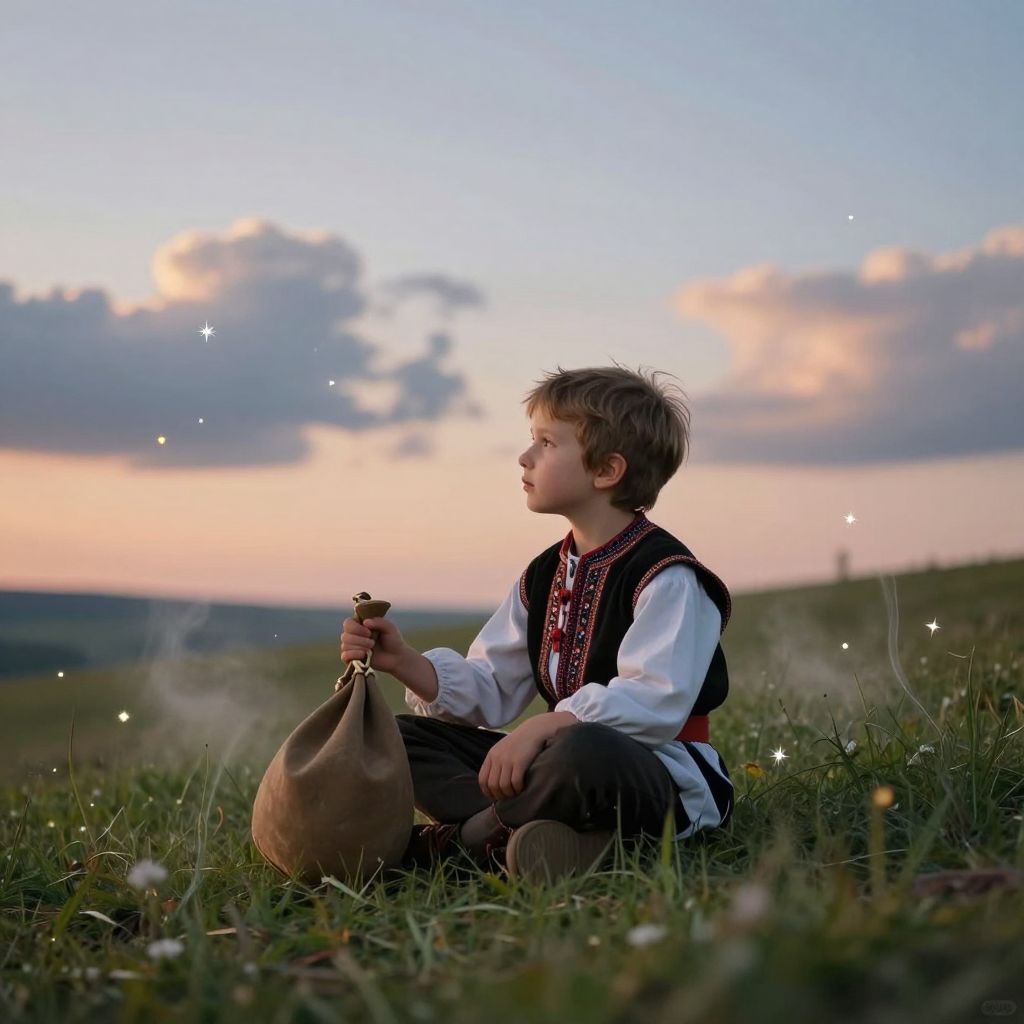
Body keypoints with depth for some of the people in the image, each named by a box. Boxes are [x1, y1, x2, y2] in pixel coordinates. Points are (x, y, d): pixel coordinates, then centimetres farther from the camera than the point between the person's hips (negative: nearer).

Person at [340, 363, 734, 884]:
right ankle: (513, 837, -24)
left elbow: (654, 702, -24)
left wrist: (540, 729, -32)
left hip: (665, 775, -8)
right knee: (406, 737, 2)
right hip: (560, 750, 8)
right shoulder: (542, 578, 14)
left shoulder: (668, 576, -12)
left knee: (583, 752, -42)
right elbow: (488, 690, 10)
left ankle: (458, 836, -17)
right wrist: (404, 662, -6)